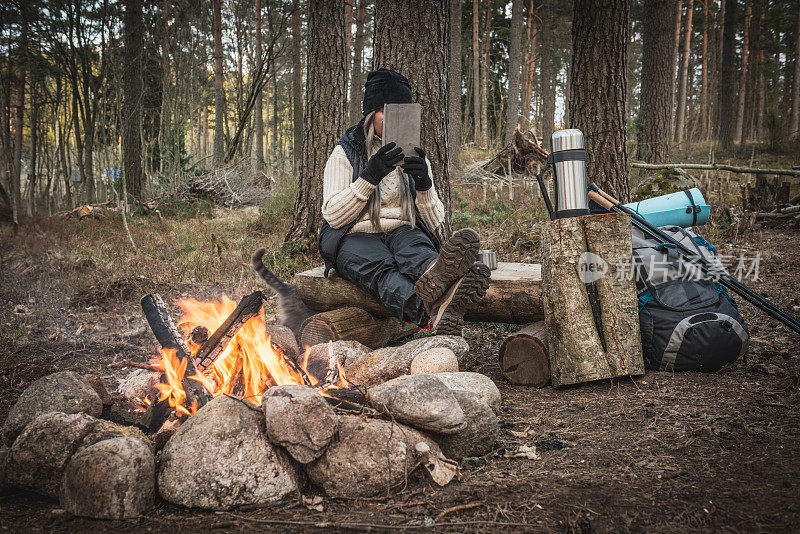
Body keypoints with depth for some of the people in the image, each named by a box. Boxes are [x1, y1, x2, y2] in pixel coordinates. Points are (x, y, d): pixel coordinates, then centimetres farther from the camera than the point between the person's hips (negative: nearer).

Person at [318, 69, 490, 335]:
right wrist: (370, 176, -18)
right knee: (381, 268, -38)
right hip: (356, 239, -2)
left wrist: (424, 184, -12)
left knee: (415, 249, -36)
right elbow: (333, 216, -6)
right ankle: (433, 314, -72)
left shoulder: (415, 158, 16)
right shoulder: (344, 154, 8)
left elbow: (434, 225, 8)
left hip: (404, 233, 3)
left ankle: (436, 278, -74)